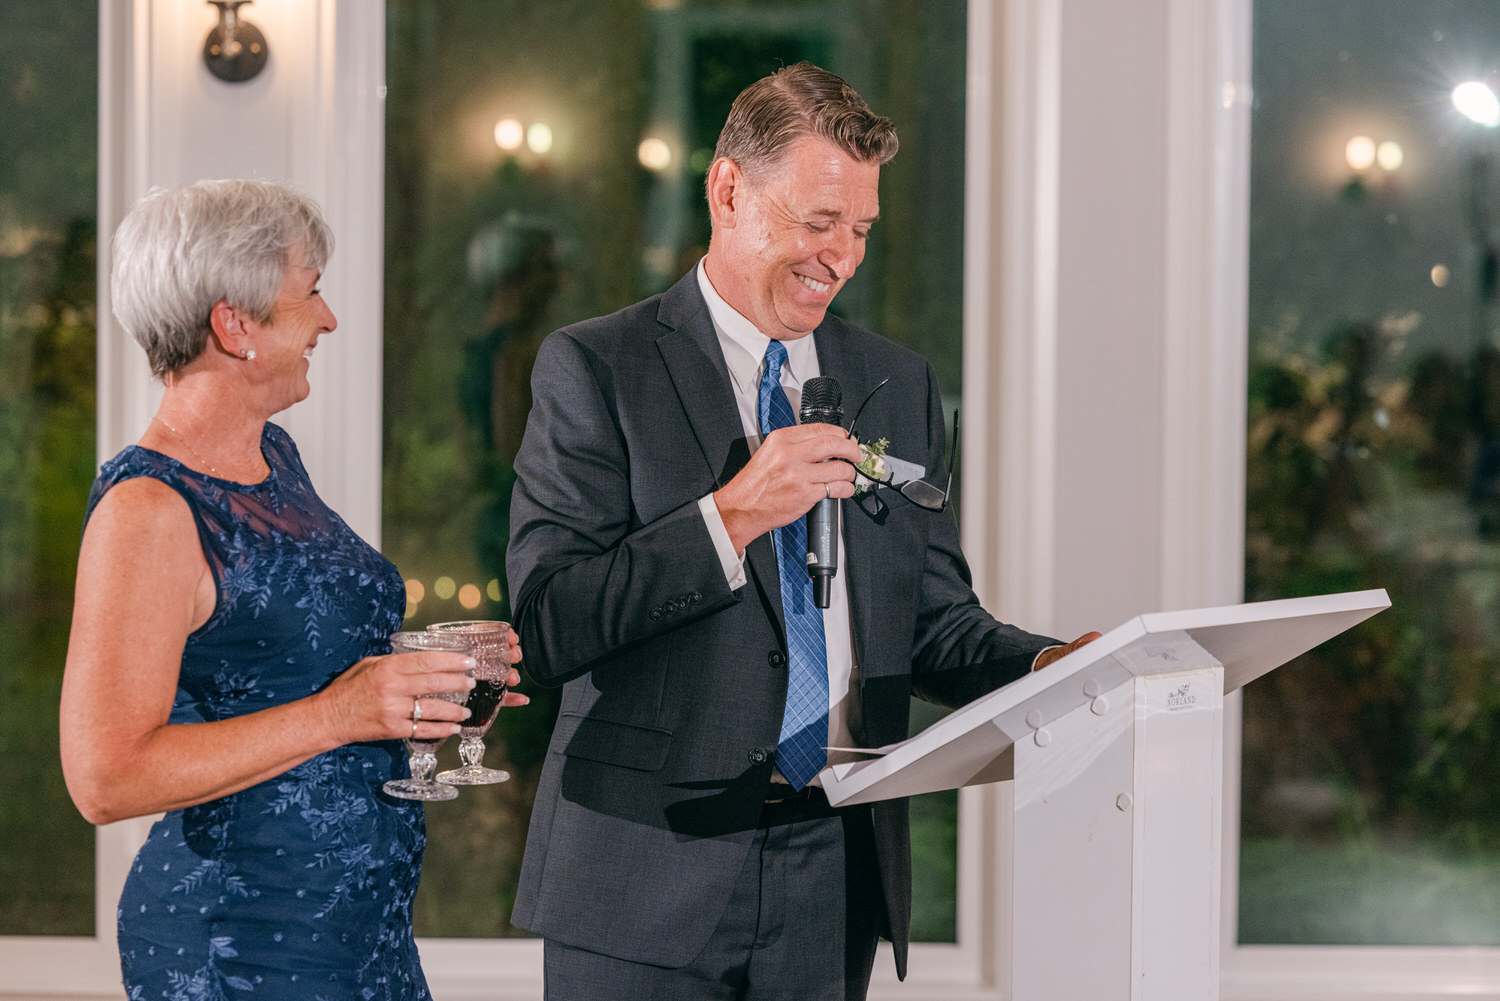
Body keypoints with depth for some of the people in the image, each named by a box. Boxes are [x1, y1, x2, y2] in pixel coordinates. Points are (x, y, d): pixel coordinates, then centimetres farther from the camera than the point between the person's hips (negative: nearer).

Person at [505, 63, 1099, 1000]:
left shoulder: (899, 385, 12)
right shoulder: (595, 369, -3)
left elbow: (935, 622, 11)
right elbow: (549, 624, -13)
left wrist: (1048, 666, -8)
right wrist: (730, 517, -20)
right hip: (646, 875, -4)